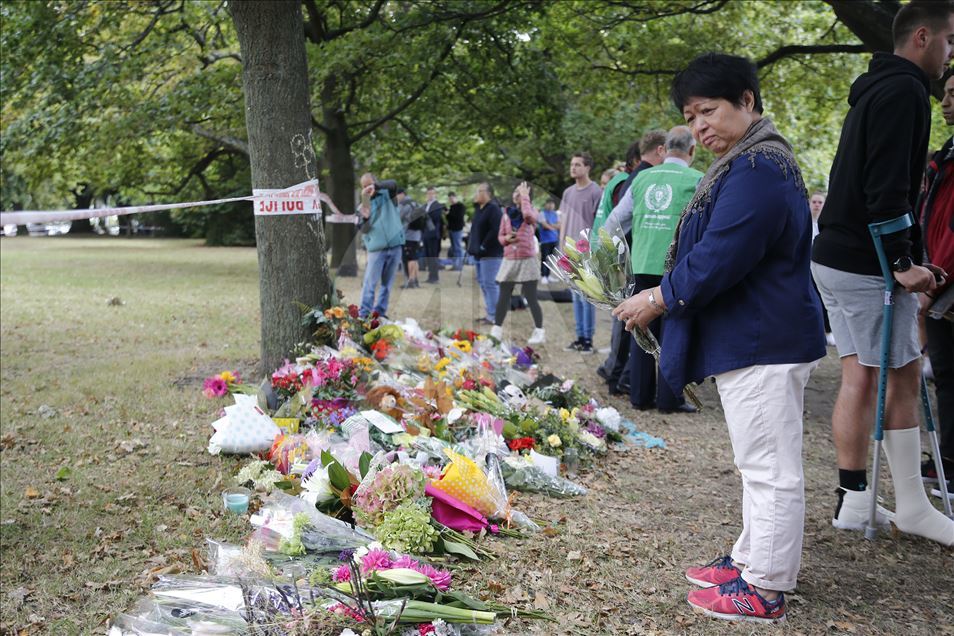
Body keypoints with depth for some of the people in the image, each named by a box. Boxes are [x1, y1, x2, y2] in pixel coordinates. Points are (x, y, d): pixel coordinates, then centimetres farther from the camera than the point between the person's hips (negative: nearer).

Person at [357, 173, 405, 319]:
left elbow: (393, 184, -15)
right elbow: (364, 230, 1)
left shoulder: (386, 195, 8)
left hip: (395, 245, 1)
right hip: (376, 248, -1)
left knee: (387, 283, 6)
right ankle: (364, 313, -10)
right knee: (370, 282, -8)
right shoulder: (363, 205, 8)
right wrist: (365, 219, -20)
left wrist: (376, 186, -29)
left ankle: (380, 312, 12)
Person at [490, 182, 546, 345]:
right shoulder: (506, 215, 9)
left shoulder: (531, 213, -2)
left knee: (531, 298, -3)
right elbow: (500, 236, 14)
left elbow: (527, 214, -27)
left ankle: (539, 332, 4)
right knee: (503, 297, 6)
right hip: (509, 260, 4)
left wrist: (525, 197, -14)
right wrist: (506, 239, -9)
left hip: (527, 260, -4)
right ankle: (496, 331, 13)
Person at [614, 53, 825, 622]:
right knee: (763, 465, 19)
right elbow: (715, 252, 21)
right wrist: (665, 295, 12)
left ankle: (765, 590, 7)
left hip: (764, 346, -11)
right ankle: (753, 559, 32)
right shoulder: (752, 162, 16)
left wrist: (662, 300, -11)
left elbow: (718, 260, -24)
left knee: (770, 469, -2)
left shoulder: (756, 173, -21)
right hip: (758, 338, 11)